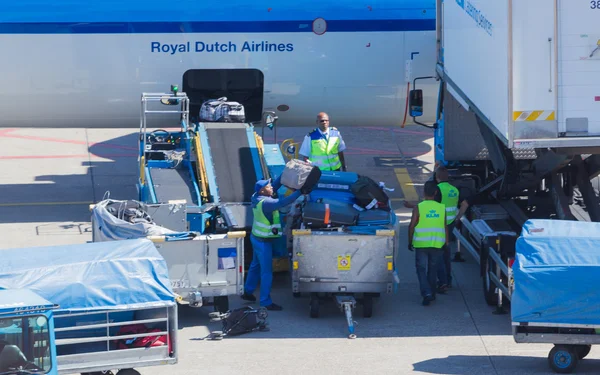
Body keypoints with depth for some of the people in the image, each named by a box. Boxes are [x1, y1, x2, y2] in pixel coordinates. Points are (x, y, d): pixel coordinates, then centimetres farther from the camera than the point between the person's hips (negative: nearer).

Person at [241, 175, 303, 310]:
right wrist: (300, 191, -31)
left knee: (255, 265, 25)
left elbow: (276, 185, 5)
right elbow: (285, 201, -35)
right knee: (266, 271, -2)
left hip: (256, 237, 10)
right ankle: (266, 302, 3)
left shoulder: (257, 197, -3)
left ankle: (247, 292, 38)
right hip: (263, 241, -10)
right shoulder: (266, 203, -29)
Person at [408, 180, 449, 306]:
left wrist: (410, 241, 5)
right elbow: (445, 227, 6)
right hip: (437, 244, 3)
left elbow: (412, 226, -6)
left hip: (421, 244, -3)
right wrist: (446, 242, 14)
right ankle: (431, 294, 24)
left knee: (421, 269, 2)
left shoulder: (418, 208, -7)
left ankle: (427, 293, -15)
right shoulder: (441, 208, 2)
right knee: (432, 270, 16)